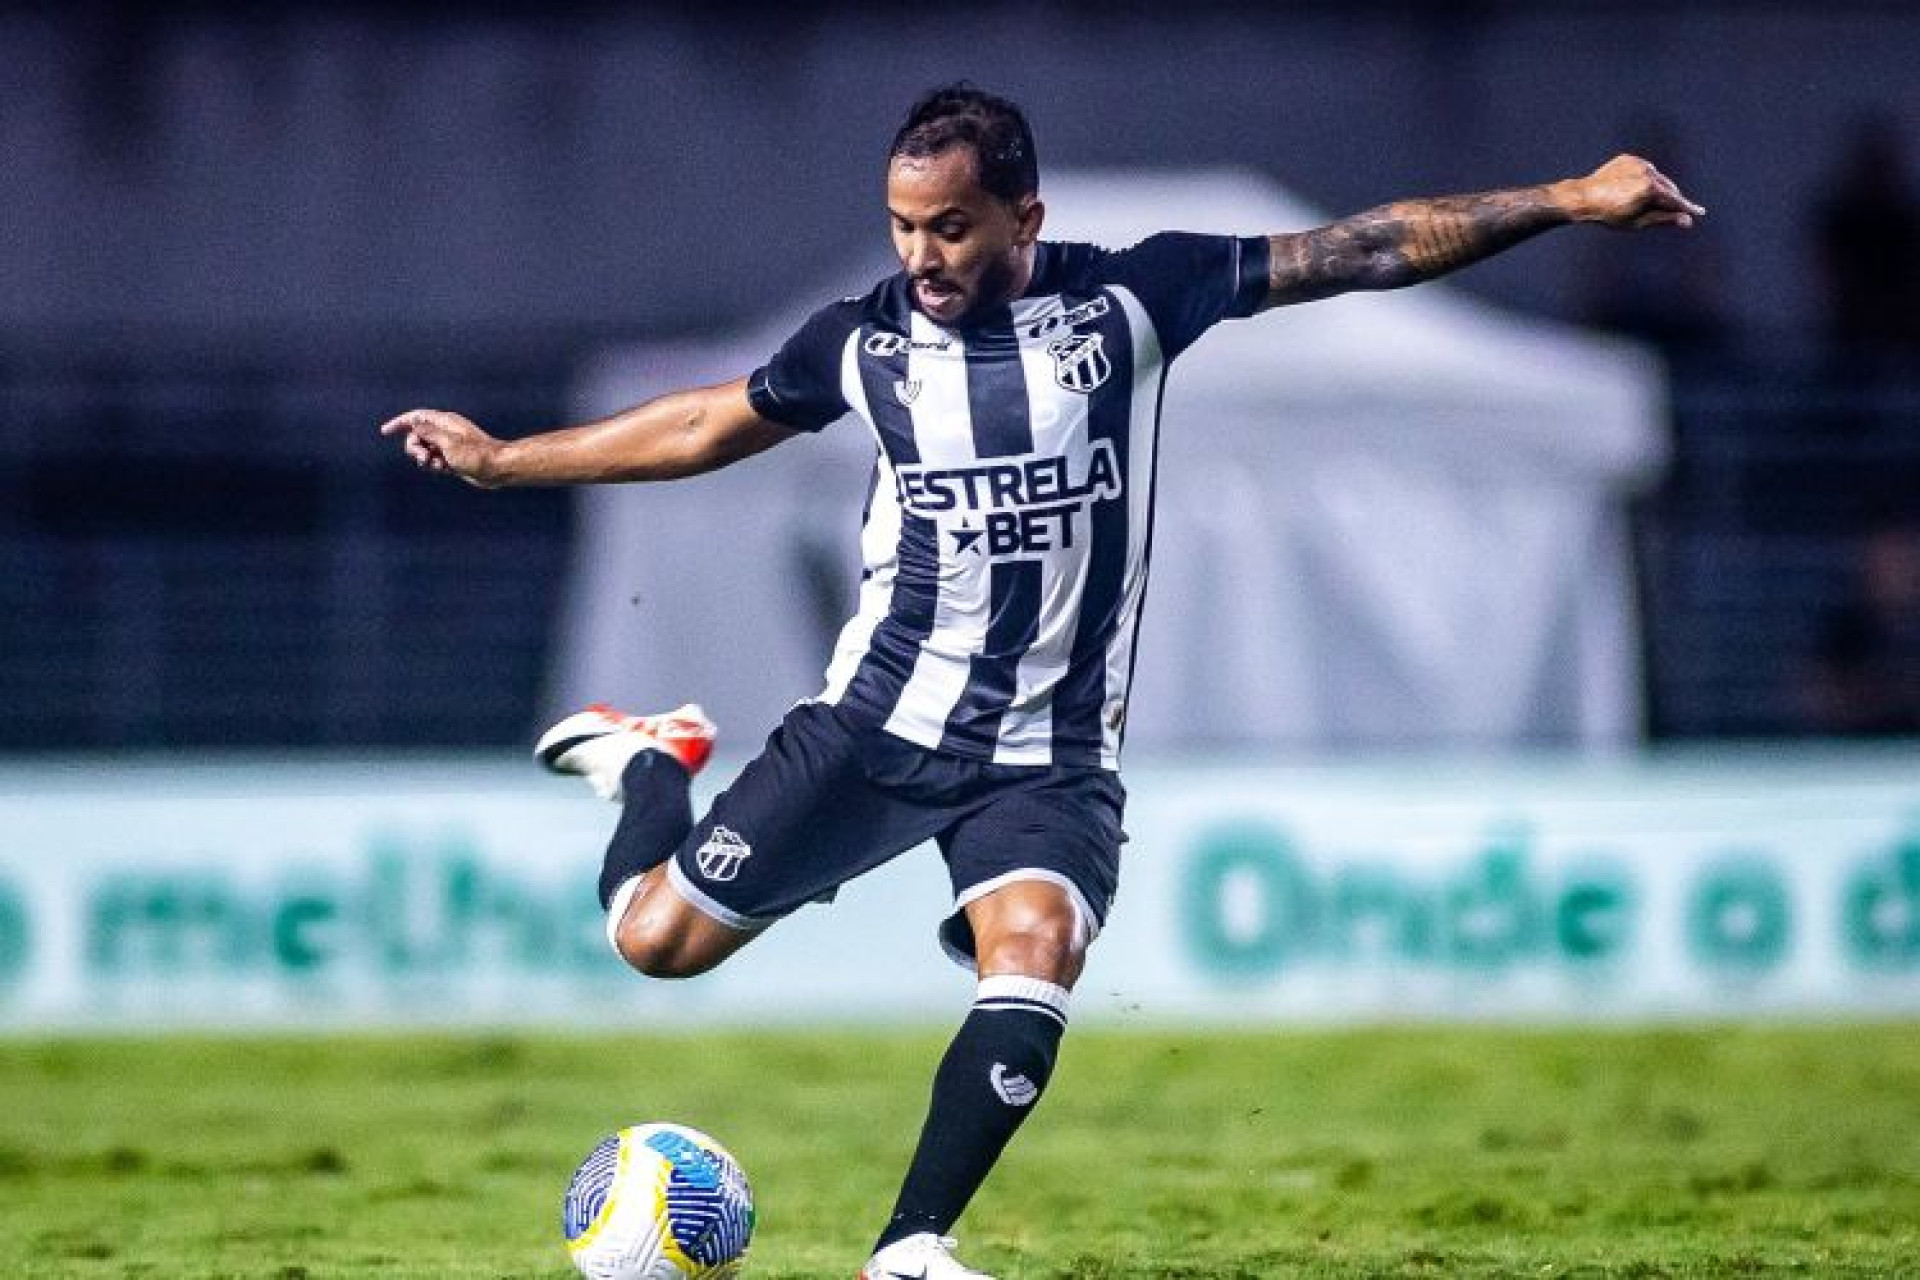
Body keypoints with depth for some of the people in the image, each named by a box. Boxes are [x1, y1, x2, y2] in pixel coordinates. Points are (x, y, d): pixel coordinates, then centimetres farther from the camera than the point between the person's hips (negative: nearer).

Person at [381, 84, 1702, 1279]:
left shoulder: (1131, 297, -7)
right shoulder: (865, 337, -2)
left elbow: (1365, 251, -7)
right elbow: (709, 424, 16)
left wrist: (1564, 200, -13)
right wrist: (500, 458, 20)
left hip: (1050, 758, -1)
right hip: (875, 723, 1)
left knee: (1031, 968, -27)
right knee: (655, 936, -4)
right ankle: (651, 764, 29)